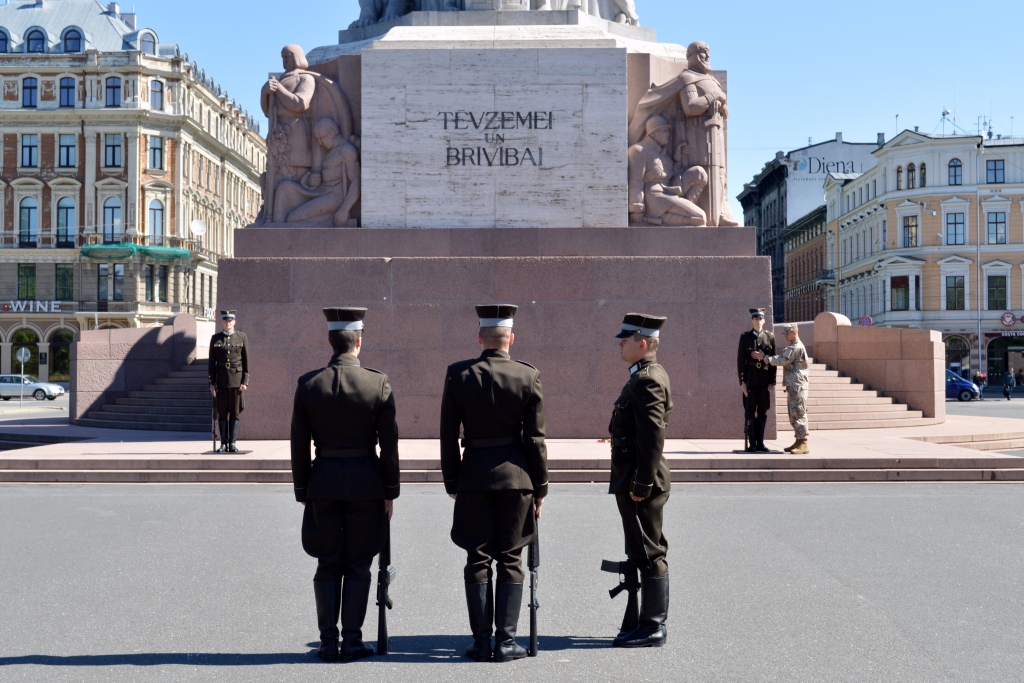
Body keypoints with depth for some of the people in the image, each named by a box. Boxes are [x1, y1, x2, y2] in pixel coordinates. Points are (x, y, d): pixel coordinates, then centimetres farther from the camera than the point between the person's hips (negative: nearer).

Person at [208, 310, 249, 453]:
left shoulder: (242, 338, 3)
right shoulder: (215, 339, 7)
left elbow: (246, 361, 2)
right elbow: (212, 362, 6)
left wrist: (245, 382, -5)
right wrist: (212, 383, 0)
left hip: (237, 379, -1)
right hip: (221, 380, 1)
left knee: (235, 412, 0)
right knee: (222, 412, 2)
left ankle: (233, 443, 4)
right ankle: (223, 443, 6)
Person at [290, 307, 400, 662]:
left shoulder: (308, 384, -3)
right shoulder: (378, 383, -8)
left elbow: (299, 444, 1)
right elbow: (389, 445, -6)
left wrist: (302, 491, 9)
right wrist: (390, 492, 3)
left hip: (323, 483, 1)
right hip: (366, 483, -1)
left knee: (328, 565, 10)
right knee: (357, 566, 7)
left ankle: (328, 642, 12)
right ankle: (352, 641, 9)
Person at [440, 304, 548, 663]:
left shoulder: (458, 374, -3)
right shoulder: (529, 376, -4)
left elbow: (448, 434, -1)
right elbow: (535, 438, -3)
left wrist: (452, 482, 9)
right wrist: (540, 488, 6)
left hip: (474, 476, 0)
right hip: (516, 476, 0)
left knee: (478, 561, 8)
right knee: (510, 561, 7)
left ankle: (481, 642, 11)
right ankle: (506, 641, 7)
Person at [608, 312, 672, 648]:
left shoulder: (647, 380, -17)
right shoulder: (644, 376, 15)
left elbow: (653, 436, -24)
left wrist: (641, 484, -23)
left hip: (641, 483, -11)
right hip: (637, 480, 11)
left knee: (649, 555, -3)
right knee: (648, 554, 15)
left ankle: (653, 628, 5)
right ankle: (652, 623, 23)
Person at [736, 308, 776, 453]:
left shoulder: (770, 337, 7)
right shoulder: (745, 337, 2)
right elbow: (740, 360, 0)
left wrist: (772, 381, 1)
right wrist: (742, 382, -7)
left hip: (765, 381, 2)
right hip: (750, 380, -2)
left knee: (762, 412, 7)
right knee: (750, 412, -1)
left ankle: (760, 443, 13)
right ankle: (752, 444, 4)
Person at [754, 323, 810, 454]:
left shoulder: (797, 347, -13)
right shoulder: (793, 347, 20)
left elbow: (782, 360, -18)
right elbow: (783, 359, 23)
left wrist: (764, 357, -11)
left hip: (797, 386, -11)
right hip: (792, 386, 11)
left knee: (798, 414, -11)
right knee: (793, 414, 12)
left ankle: (803, 444, -11)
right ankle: (799, 441, 17)